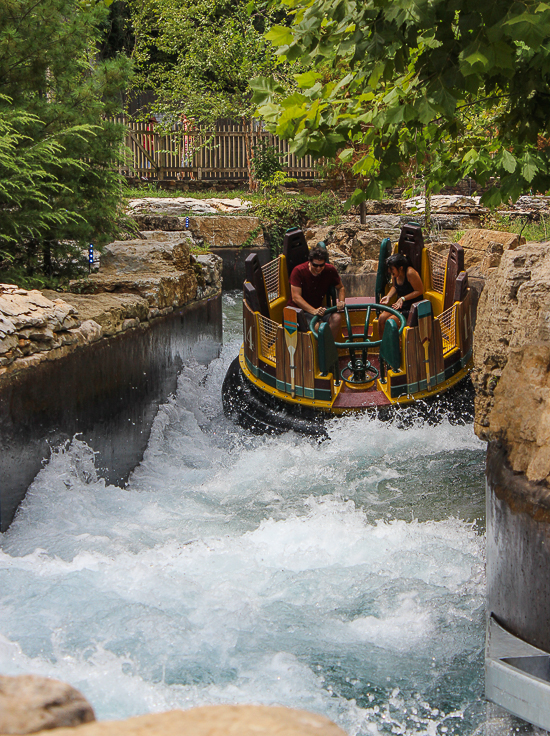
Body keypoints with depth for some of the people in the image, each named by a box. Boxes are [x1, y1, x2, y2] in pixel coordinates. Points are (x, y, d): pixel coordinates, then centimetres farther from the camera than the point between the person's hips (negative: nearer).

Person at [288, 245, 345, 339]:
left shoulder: (330, 270, -4)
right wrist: (314, 311, -32)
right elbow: (296, 297, -19)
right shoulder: (298, 271, -15)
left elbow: (341, 287, 14)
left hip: (318, 308, 5)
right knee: (318, 325, -33)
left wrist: (341, 301, -8)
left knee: (337, 318, -24)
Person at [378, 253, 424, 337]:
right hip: (399, 304, 8)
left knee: (390, 321, -23)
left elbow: (420, 291, -18)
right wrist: (388, 296, 0)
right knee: (382, 318, -11)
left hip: (412, 307, -8)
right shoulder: (395, 274, 0)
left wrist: (403, 298, -23)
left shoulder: (410, 273, -23)